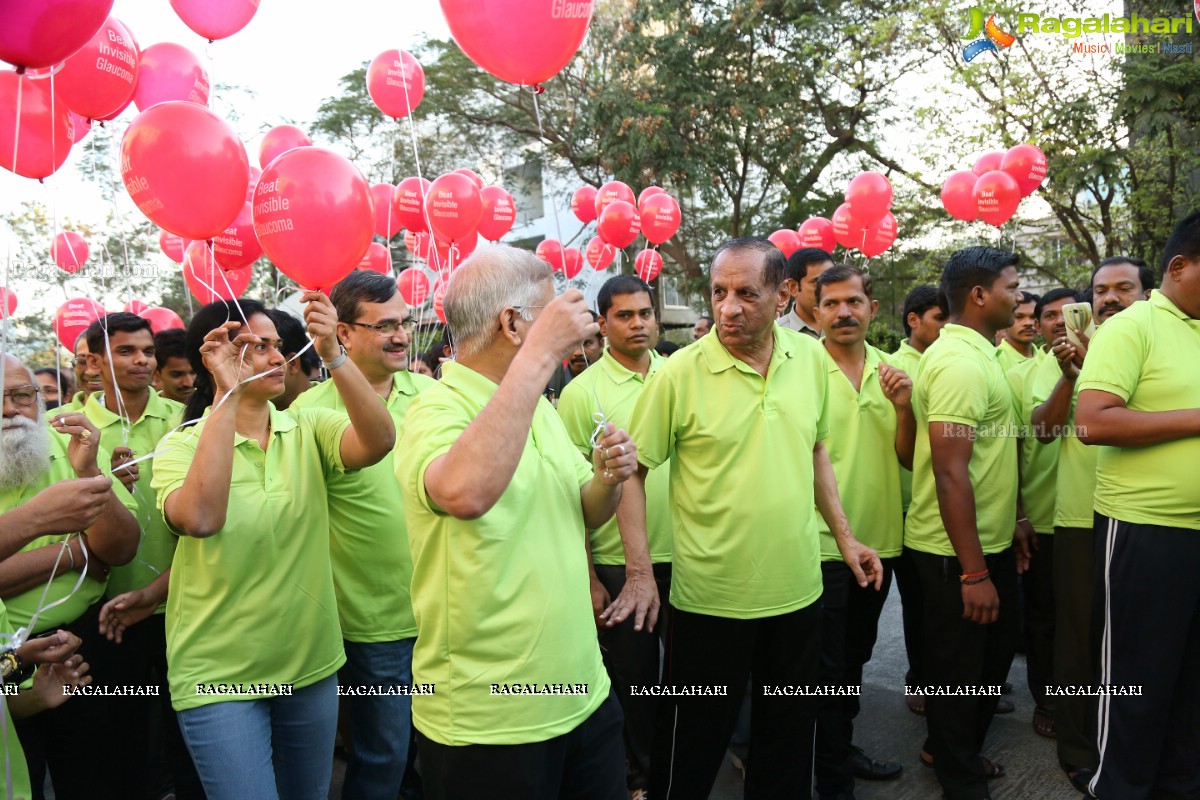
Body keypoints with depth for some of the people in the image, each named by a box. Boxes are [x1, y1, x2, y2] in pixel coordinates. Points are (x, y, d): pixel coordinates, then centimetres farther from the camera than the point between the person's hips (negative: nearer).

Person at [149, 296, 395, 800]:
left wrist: (333, 355, -35)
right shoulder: (181, 446, -10)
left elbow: (377, 442, -24)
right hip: (219, 676, -3)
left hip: (311, 663, 4)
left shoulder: (307, 429, -3)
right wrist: (228, 393, -32)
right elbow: (199, 519, -32)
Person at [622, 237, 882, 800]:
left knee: (790, 733, 21)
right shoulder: (681, 372, -14)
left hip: (797, 589, 4)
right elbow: (632, 471, -9)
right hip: (710, 597, -4)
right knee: (694, 745, 12)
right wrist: (640, 573, -14)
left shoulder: (811, 357, 0)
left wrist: (845, 536, 11)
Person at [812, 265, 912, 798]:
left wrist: (904, 407, -14)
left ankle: (842, 749, 41)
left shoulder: (891, 372, 3)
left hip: (880, 539, 6)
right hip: (822, 543, -5)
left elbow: (908, 458, 4)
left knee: (855, 655, 22)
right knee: (828, 665, 6)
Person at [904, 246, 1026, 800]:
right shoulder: (958, 362, -21)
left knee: (993, 654, 22)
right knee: (958, 668, 7)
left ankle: (953, 750, 41)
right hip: (956, 550, -10)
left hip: (989, 541, 10)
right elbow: (950, 472, -26)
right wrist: (973, 571, -25)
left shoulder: (977, 353, 11)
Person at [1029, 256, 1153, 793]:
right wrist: (1069, 376, -18)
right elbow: (1042, 429, -5)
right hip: (1081, 519, -1)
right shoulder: (1068, 352, 2)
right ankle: (1077, 749, 24)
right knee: (1080, 636, 8)